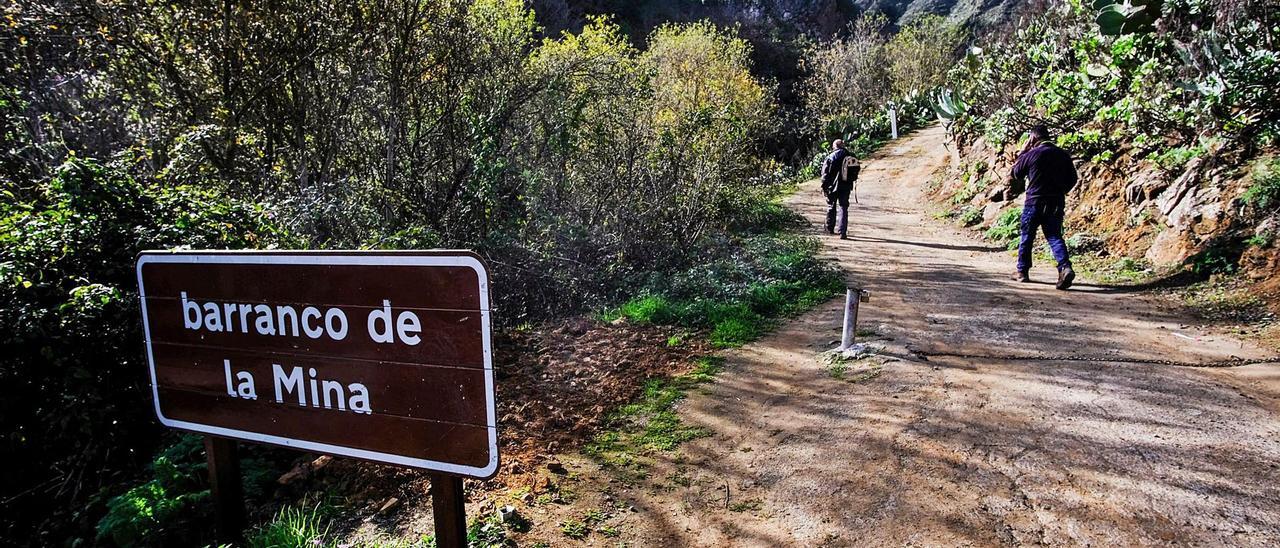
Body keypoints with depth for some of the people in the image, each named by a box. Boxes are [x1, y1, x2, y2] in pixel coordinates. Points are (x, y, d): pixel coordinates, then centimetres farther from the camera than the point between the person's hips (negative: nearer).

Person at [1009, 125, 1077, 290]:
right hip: (1057, 204, 3)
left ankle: (1022, 271, 19)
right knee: (1055, 236, 5)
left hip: (1034, 202, -3)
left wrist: (1022, 152, 10)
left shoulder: (1031, 155, -9)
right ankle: (1065, 267, -16)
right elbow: (1073, 179, 11)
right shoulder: (1063, 155, 5)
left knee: (1027, 236, 10)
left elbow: (1014, 174, 6)